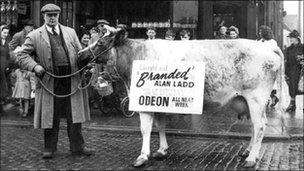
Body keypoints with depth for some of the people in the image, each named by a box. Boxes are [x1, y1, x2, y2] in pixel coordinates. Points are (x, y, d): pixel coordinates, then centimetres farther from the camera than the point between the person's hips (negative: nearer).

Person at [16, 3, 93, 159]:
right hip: (50, 81, -2)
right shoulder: (35, 36, 3)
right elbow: (22, 55, 1)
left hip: (72, 80, 3)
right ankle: (49, 148, 20)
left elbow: (80, 53, 16)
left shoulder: (70, 32, 13)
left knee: (74, 115, 8)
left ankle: (77, 147, 19)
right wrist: (34, 66, -15)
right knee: (50, 116, 6)